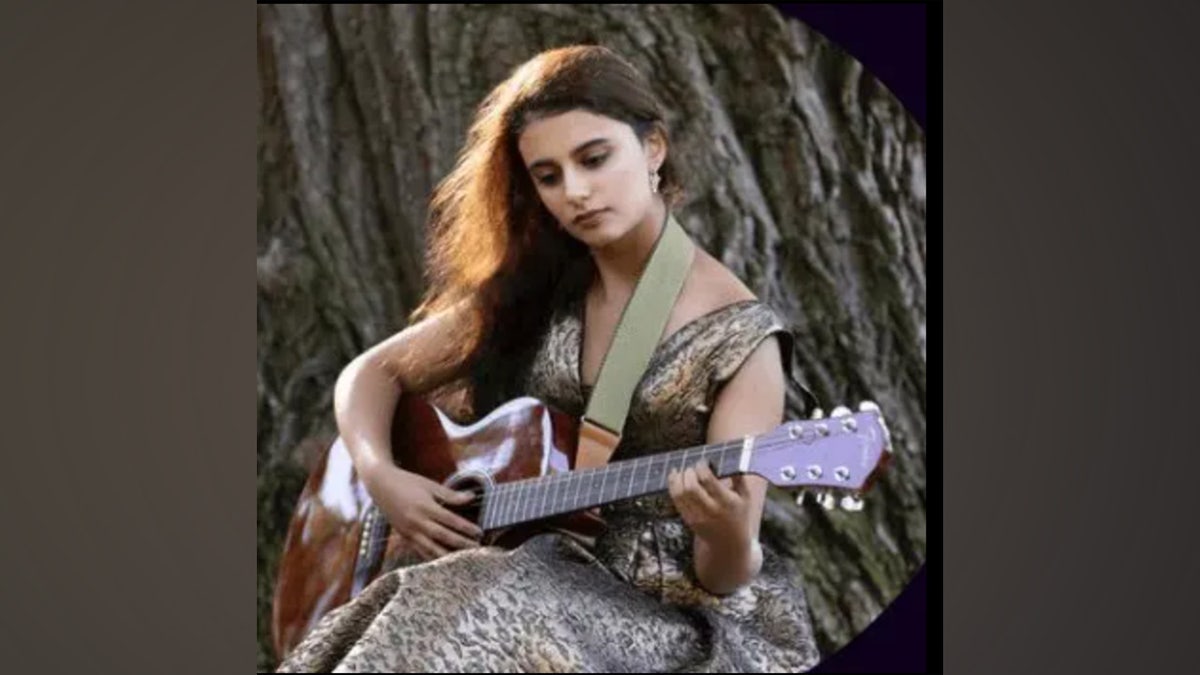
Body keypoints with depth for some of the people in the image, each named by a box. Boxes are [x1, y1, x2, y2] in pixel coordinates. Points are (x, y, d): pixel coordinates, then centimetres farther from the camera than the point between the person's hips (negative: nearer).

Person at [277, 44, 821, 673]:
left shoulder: (738, 335, -10)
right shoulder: (532, 289, 5)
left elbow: (725, 578, -11)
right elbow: (372, 372, 13)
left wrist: (727, 537, -35)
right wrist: (380, 475, -6)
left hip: (670, 612, -3)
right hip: (531, 576, 4)